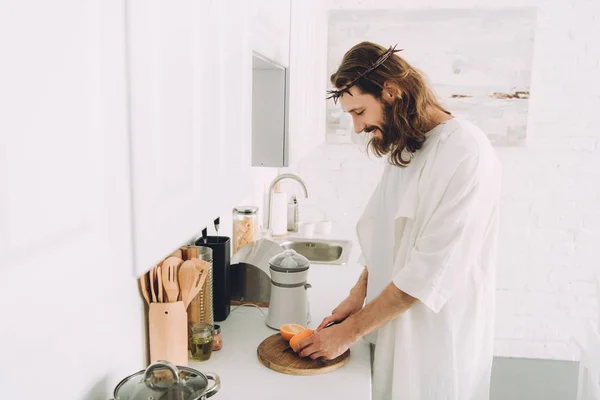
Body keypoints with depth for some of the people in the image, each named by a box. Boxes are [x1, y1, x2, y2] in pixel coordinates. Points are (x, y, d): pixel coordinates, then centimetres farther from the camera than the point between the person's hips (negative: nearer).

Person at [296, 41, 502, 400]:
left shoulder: (467, 151, -22)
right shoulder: (403, 149, 5)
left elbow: (431, 271, -24)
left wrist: (348, 331, -18)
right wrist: (359, 294, -2)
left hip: (439, 338, -7)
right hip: (393, 324, 7)